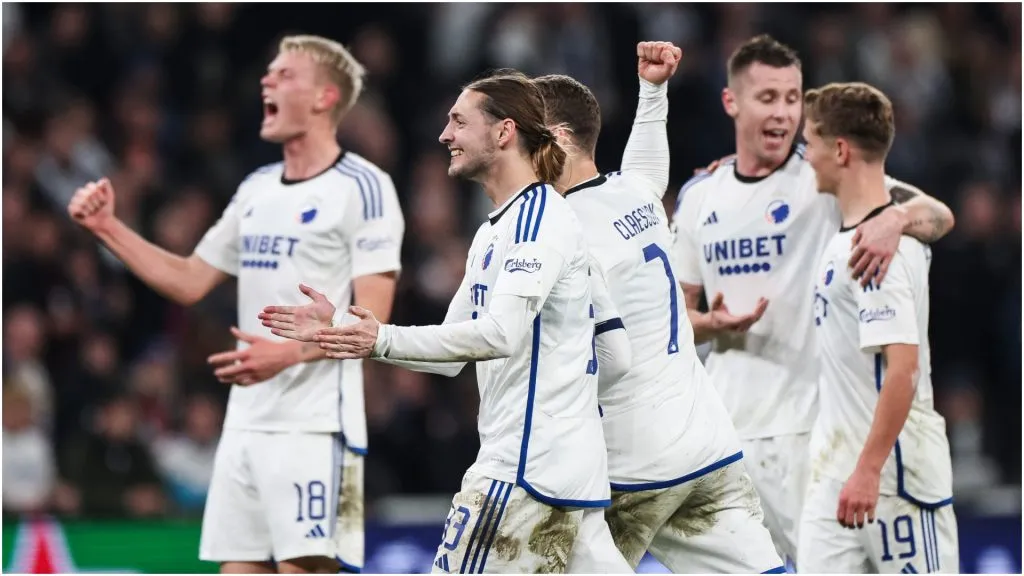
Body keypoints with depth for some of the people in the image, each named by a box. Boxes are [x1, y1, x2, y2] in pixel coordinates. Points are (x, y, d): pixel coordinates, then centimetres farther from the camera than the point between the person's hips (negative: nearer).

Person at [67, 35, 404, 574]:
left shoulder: (361, 187, -8)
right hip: (247, 422, 8)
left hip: (314, 425, -8)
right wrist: (109, 227, 13)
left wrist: (289, 353, -27)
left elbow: (371, 319, -14)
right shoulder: (257, 188, 16)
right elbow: (189, 282, 22)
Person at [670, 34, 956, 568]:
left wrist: (898, 217, -38)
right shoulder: (699, 195, 10)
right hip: (721, 422, 5)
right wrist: (713, 324, -7)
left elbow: (939, 214, -15)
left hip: (800, 424, -5)